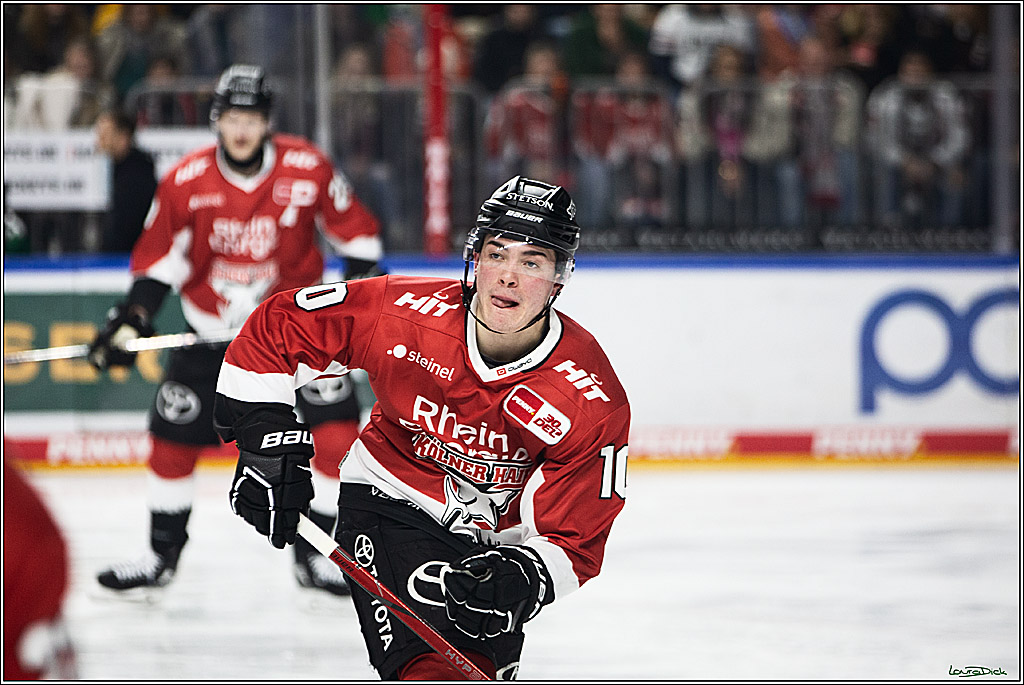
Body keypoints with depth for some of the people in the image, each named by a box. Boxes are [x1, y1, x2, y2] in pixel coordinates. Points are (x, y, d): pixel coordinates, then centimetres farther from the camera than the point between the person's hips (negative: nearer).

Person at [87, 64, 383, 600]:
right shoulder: (186, 182, -12)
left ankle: (318, 555, -2)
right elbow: (157, 259, -2)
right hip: (210, 329, 1)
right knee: (173, 439, 1)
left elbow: (357, 234, -2)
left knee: (335, 428, -14)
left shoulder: (308, 169, -14)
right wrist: (131, 320, -11)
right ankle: (162, 553, 20)